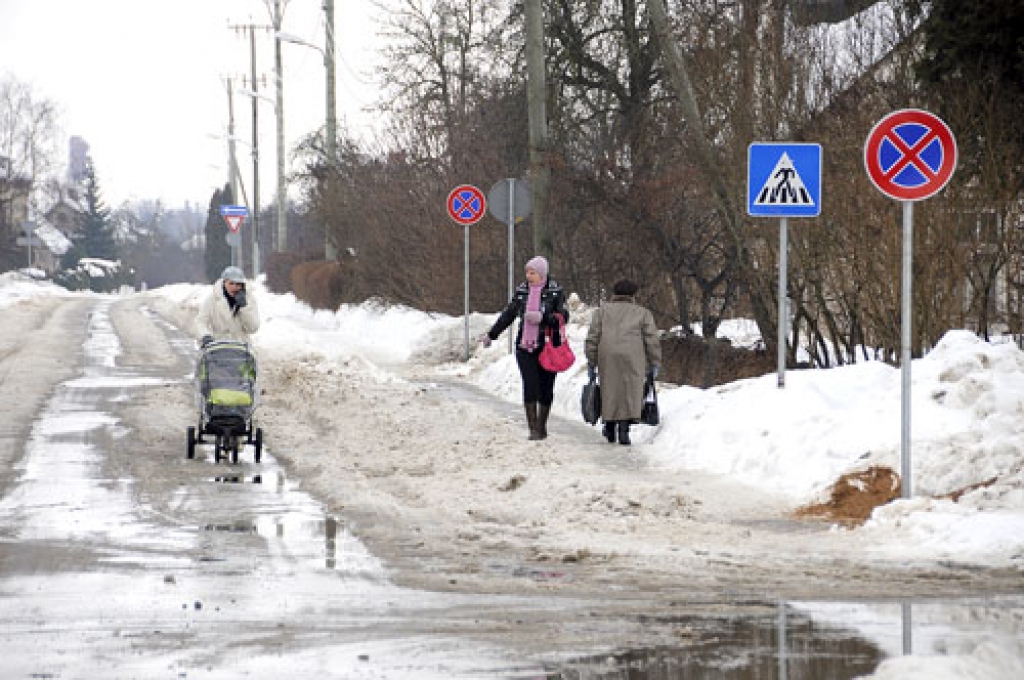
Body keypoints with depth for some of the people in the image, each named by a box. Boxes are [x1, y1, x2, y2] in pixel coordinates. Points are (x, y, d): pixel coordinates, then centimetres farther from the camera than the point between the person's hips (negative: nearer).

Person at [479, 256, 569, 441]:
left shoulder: (555, 292, -2)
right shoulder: (521, 291, 8)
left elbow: (563, 317, -9)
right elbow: (508, 315, 17)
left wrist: (542, 318, -23)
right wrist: (491, 335, 19)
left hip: (548, 347, -2)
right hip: (525, 347, 2)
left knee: (545, 388, 3)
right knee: (530, 386, -9)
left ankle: (542, 427, 18)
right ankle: (533, 429, -9)